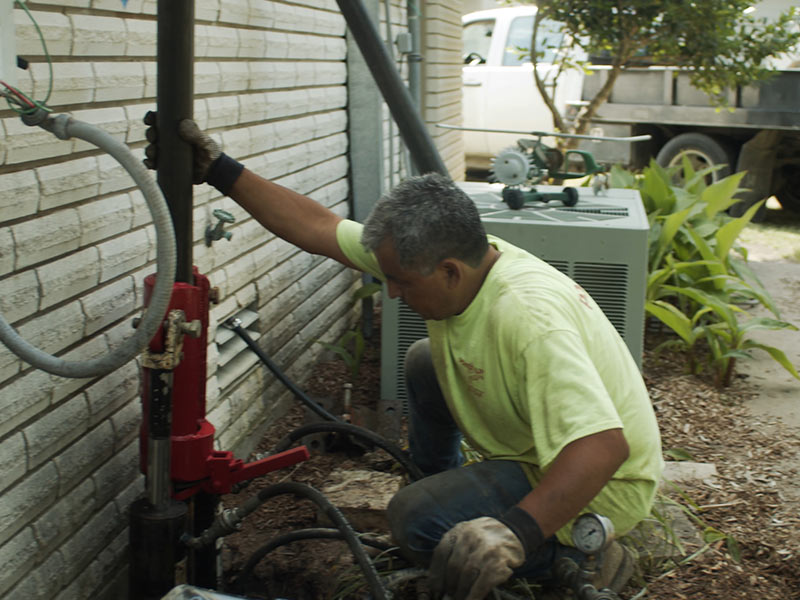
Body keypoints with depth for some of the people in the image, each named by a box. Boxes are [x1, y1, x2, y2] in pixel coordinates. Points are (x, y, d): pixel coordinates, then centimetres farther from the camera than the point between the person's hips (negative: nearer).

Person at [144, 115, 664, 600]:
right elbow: (317, 228, -6)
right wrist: (218, 171, -8)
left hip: (604, 483, -8)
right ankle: (440, 481, 31)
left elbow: (603, 447, -44)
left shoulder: (529, 319, -36)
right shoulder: (445, 256, -10)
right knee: (426, 362, 14)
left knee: (417, 519, -23)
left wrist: (517, 532, -55)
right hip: (542, 448, 9)